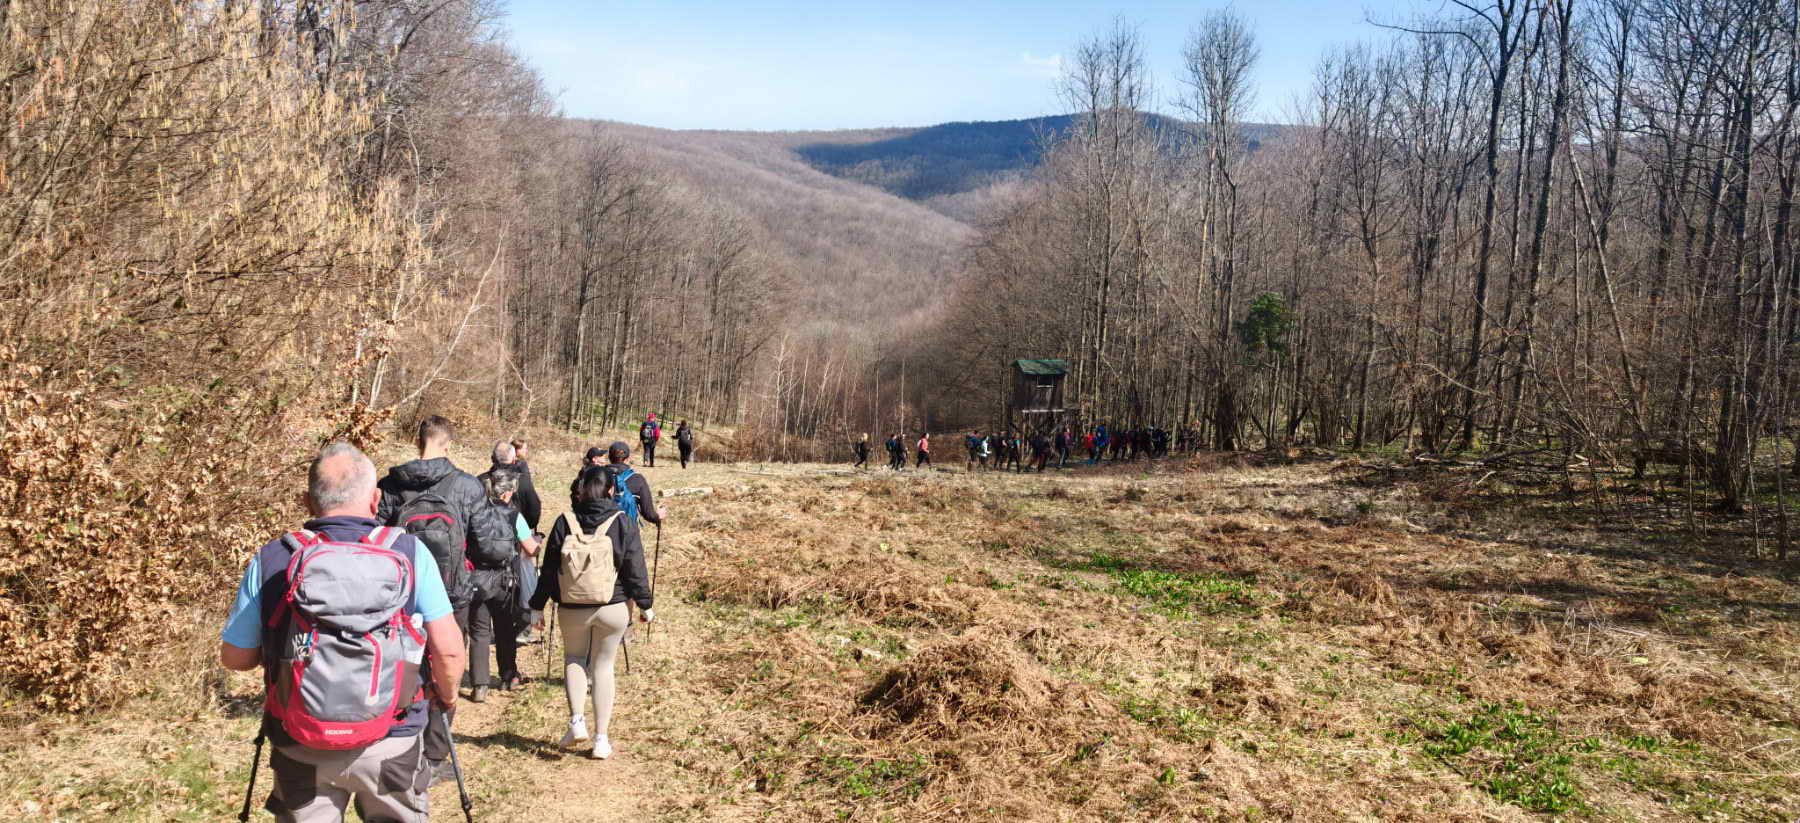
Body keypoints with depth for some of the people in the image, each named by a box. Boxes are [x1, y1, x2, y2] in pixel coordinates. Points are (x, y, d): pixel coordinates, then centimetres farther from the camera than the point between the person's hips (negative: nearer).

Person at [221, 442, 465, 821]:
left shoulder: (270, 560, -5)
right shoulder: (408, 551, -8)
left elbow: (234, 658, 3)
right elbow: (449, 649, -11)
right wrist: (447, 693, 9)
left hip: (301, 748, 1)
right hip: (390, 744, -1)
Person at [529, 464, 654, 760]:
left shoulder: (565, 523, -4)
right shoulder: (623, 524, -7)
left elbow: (549, 569, 0)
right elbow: (635, 570, -5)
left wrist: (537, 606, 9)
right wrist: (645, 605, 7)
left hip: (572, 609, 1)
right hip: (613, 608, 0)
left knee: (573, 658, 22)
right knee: (603, 666, 11)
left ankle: (577, 722, 5)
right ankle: (601, 739, 11)